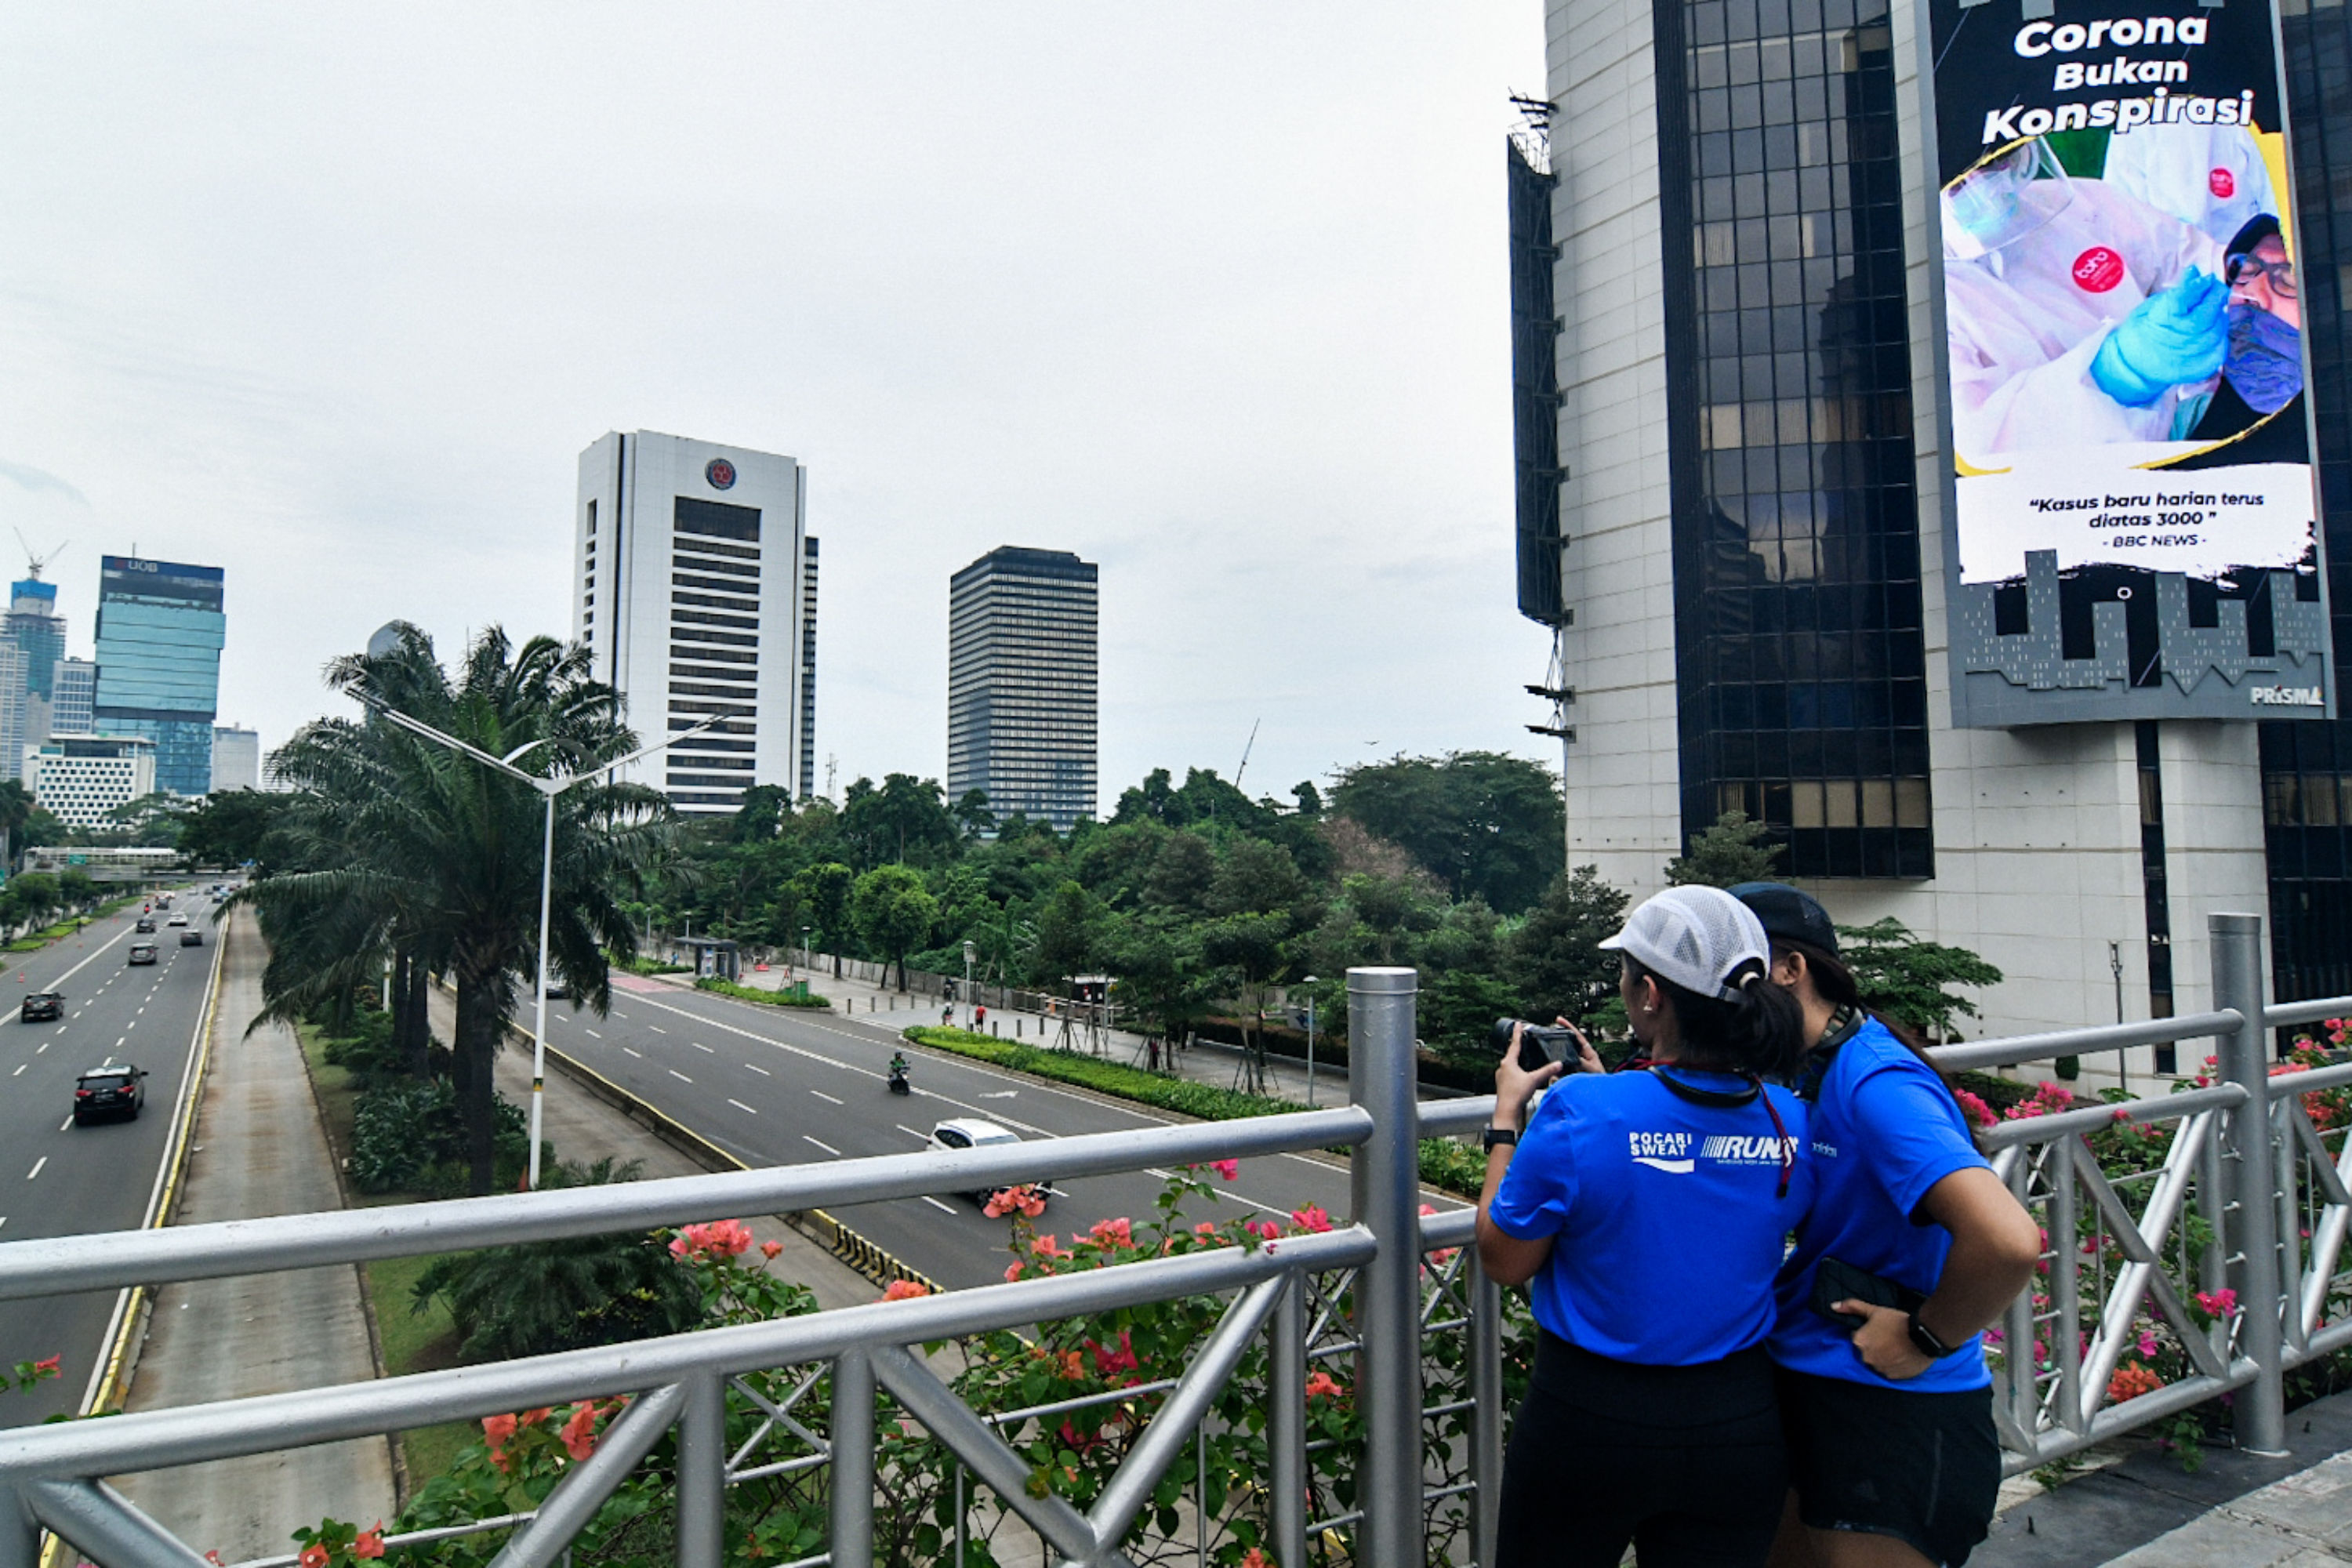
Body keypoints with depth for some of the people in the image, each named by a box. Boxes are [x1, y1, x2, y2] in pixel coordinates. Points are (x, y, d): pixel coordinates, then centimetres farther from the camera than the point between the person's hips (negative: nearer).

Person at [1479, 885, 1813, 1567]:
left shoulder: (1579, 1111, -25)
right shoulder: (1790, 1122, -8)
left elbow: (1505, 1260, -11)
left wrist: (1508, 1114, -2)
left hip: (1590, 1419, -4)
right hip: (1741, 1426, 4)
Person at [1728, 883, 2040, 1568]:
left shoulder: (1876, 1082, -25)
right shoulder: (1799, 1070, 3)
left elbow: (2007, 1241, -36)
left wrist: (1924, 1339, -20)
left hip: (1891, 1419, -9)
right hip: (1804, 1391, 9)